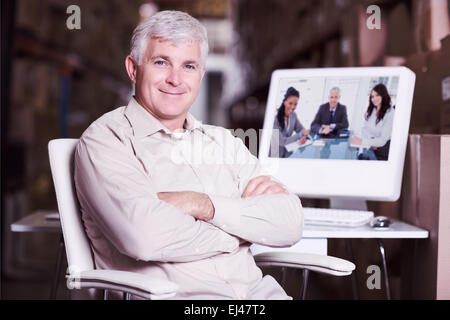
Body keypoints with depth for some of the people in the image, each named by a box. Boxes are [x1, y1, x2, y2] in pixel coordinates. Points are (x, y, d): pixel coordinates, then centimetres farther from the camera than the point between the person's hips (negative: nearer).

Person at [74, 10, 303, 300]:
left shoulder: (224, 142, 19)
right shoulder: (105, 139, 4)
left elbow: (290, 224, 7)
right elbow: (145, 237, -14)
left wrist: (207, 206, -8)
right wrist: (247, 218, 0)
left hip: (256, 289, 5)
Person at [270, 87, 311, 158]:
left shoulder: (293, 115, 1)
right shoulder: (275, 117, -20)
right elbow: (282, 141, -22)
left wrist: (303, 137, -14)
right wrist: (302, 134, -23)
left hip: (286, 153, 7)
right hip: (273, 155, -7)